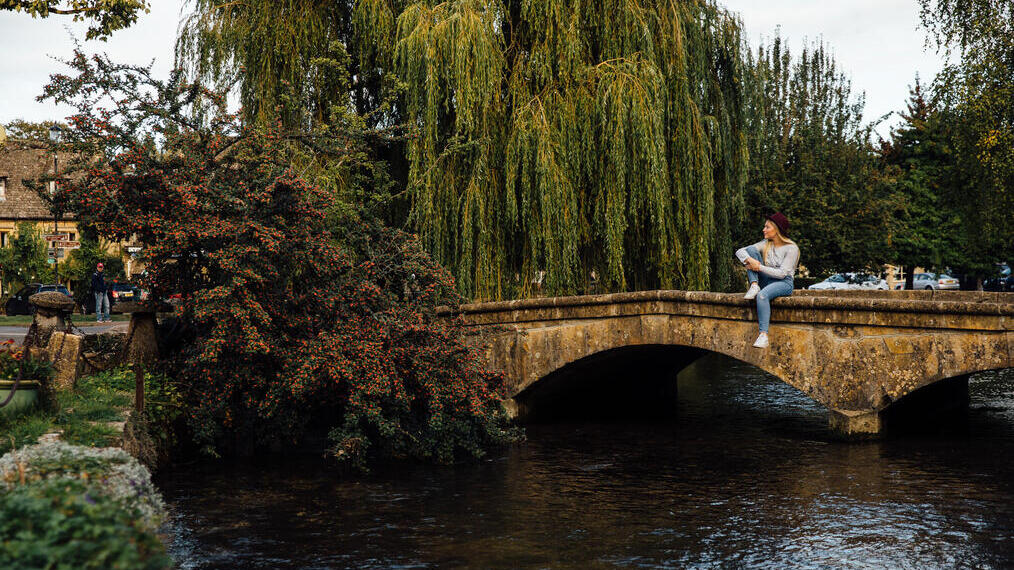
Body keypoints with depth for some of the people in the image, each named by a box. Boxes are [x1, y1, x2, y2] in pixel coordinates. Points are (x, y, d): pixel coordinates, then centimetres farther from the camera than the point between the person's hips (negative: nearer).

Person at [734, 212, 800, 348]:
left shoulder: (791, 248, -9)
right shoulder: (765, 244, 9)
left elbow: (782, 273, -17)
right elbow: (739, 251, 2)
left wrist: (760, 267, -19)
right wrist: (749, 260, -19)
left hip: (784, 283, -6)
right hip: (766, 281, 6)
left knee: (762, 295, -40)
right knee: (751, 250, -8)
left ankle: (763, 335, -45)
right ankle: (754, 286, -19)